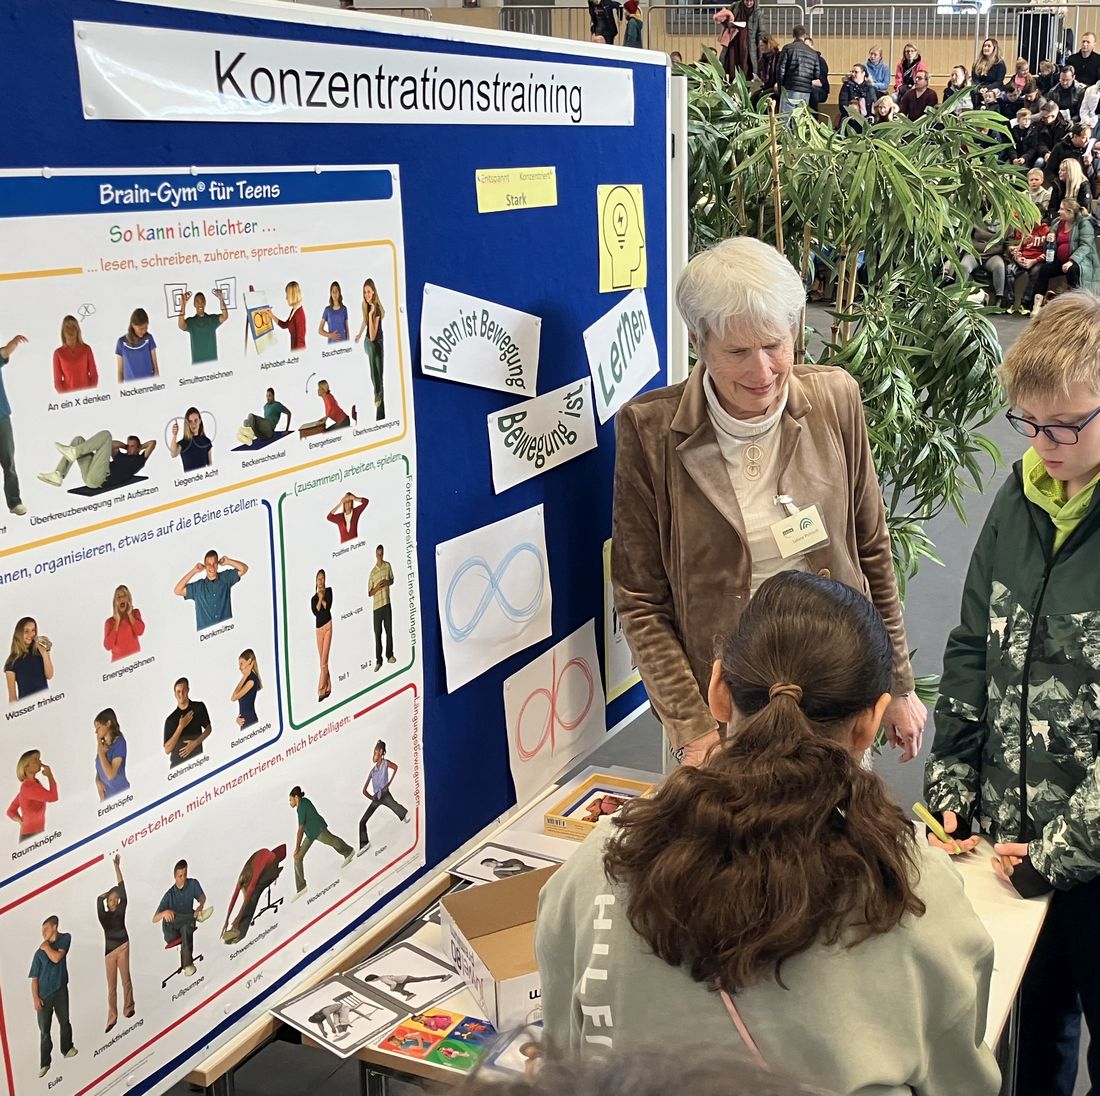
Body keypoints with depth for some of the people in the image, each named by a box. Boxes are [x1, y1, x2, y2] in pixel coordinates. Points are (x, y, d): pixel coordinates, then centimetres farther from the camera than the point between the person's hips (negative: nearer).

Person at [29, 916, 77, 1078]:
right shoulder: (39, 952, -2)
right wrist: (35, 998, -12)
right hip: (44, 995, 0)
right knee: (44, 1030, 1)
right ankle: (45, 1063, 11)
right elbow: (34, 978, -3)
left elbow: (57, 957, -17)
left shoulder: (65, 938, -1)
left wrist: (46, 946, -6)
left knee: (64, 1022, 15)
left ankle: (67, 1049, 37)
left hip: (60, 990, 1)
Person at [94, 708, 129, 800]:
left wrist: (100, 750, -12)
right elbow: (99, 770, 15)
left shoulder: (119, 742, -11)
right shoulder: (102, 745, 7)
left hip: (120, 795, -6)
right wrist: (98, 781, -6)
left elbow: (110, 775, -18)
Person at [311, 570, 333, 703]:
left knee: (324, 661, -8)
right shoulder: (313, 598, 11)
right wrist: (320, 599, -9)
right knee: (323, 661, 5)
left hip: (327, 626, -3)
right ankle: (328, 687, 14)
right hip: (318, 628, 3)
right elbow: (315, 612, -7)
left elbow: (328, 606, -10)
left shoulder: (329, 591, 4)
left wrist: (322, 598, -3)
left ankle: (321, 690, -5)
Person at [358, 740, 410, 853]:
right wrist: (372, 797, 0)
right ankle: (364, 844, 7)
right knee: (362, 821, 2)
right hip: (376, 798, 5)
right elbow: (364, 790, 17)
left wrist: (389, 782, -18)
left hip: (384, 794, -5)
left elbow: (395, 766, -18)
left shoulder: (385, 762, 5)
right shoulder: (372, 771, 17)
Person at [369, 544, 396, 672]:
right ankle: (378, 660, 4)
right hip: (377, 605, -2)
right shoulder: (372, 572, -2)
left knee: (389, 631, 7)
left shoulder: (388, 566, 3)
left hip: (387, 603, 2)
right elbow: (369, 593, 0)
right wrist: (377, 587, -19)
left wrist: (387, 582, -8)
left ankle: (389, 655, 20)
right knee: (377, 633, 0)